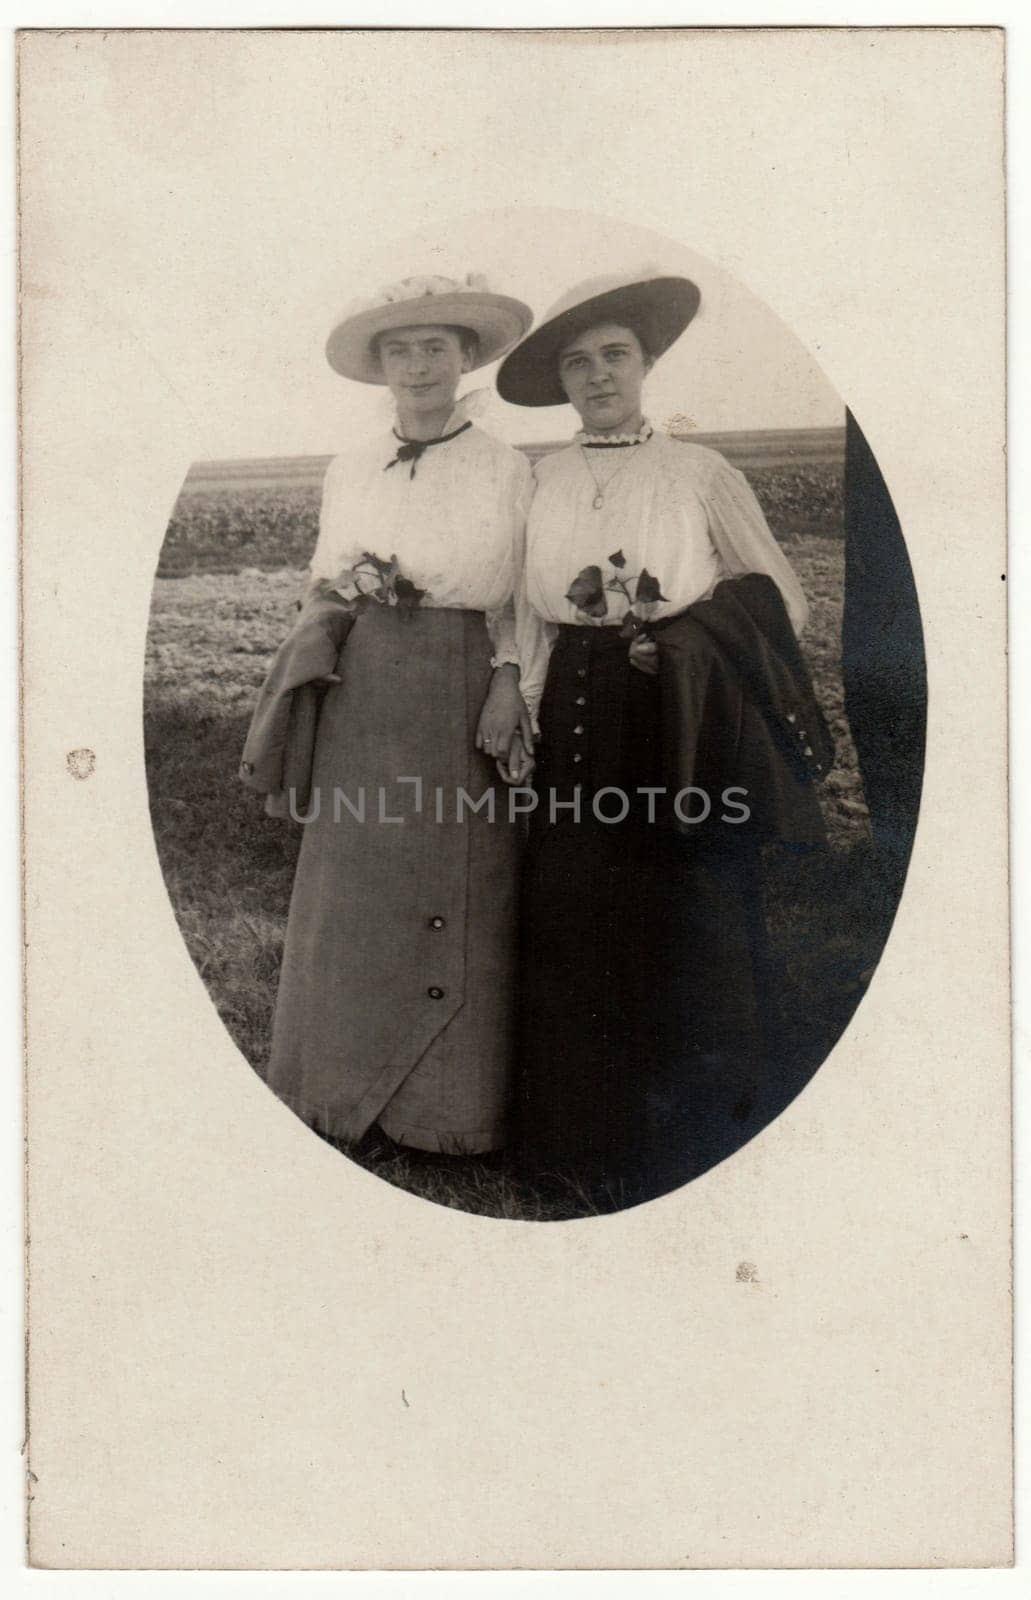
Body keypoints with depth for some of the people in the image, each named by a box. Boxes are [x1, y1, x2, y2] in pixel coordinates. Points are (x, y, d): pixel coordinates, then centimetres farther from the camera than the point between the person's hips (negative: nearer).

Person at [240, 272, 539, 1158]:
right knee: (357, 880, 5)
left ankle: (452, 1093, 17)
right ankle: (352, 1082, 20)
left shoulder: (507, 470, 1)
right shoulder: (350, 469, 10)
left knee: (459, 885, 2)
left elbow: (527, 601, 1)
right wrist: (350, 589, -5)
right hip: (365, 694, 3)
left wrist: (510, 678, -13)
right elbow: (324, 587, 16)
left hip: (466, 697, -3)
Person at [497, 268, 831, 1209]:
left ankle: (693, 1142, 19)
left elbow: (782, 601, 4)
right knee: (579, 930, 5)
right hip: (577, 732, 2)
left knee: (689, 937, 1)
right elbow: (522, 618, 11)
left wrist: (684, 641, -9)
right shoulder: (538, 484, 9)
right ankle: (595, 1142, 22)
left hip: (686, 728, -2)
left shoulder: (702, 474, 3)